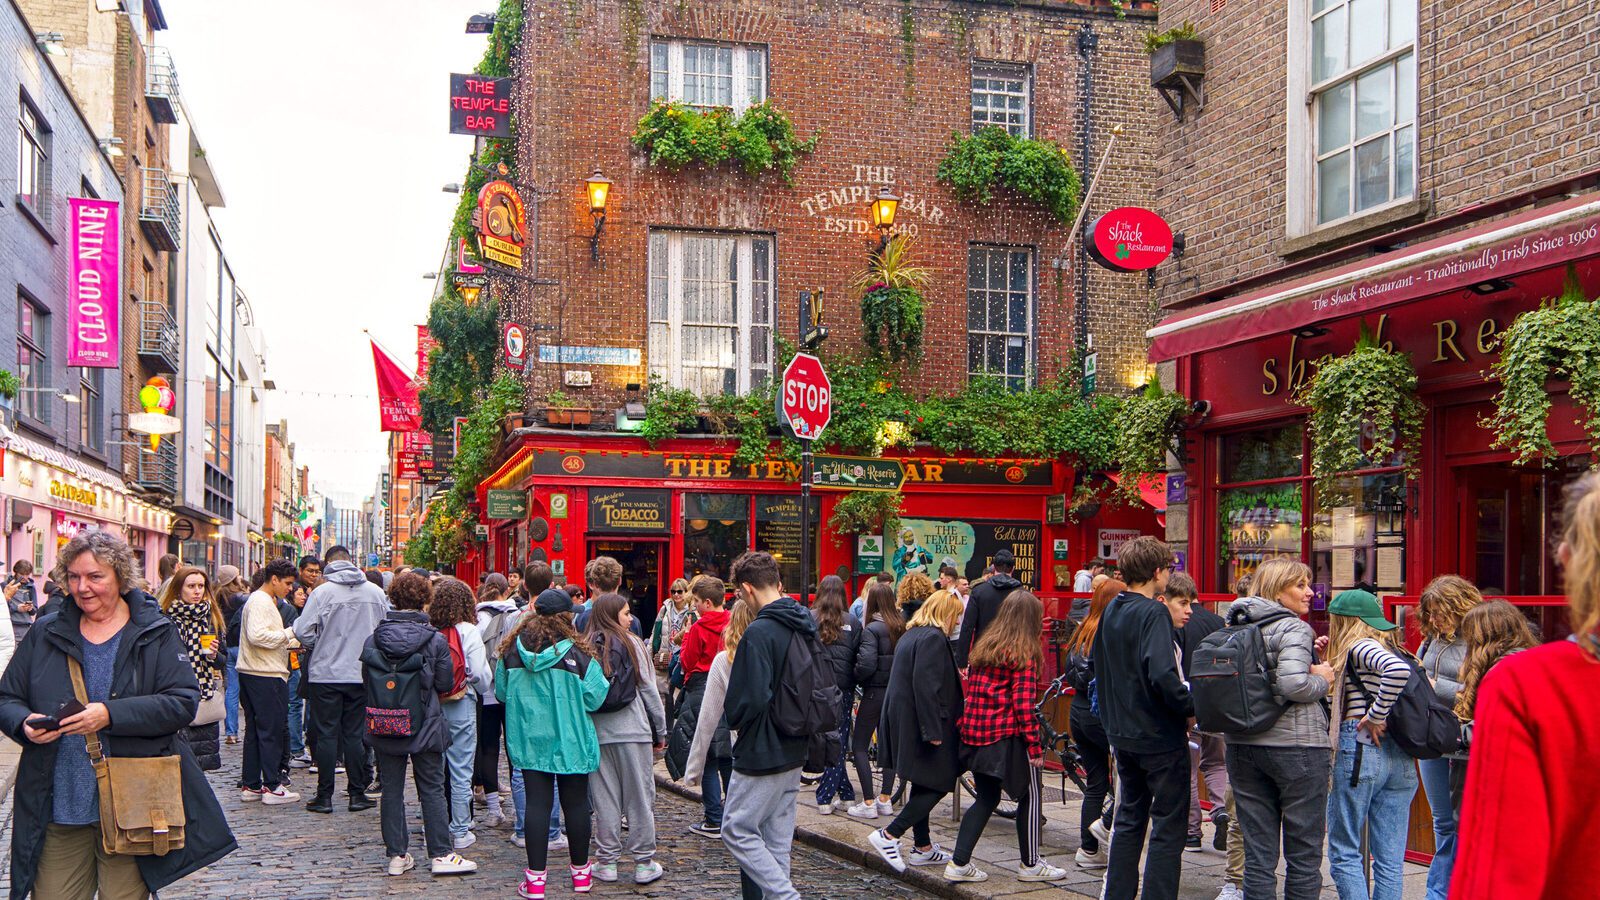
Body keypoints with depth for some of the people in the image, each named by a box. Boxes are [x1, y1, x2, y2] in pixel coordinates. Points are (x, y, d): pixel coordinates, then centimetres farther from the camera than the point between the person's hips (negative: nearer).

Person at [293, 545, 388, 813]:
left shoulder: (322, 592, -10)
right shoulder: (376, 592, 1)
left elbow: (303, 631, -11)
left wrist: (318, 648, 8)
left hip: (326, 673, -3)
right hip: (362, 674, 3)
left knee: (327, 734, 4)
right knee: (355, 735, 10)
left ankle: (325, 796, 7)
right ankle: (357, 793, 12)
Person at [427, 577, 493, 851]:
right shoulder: (468, 631, -10)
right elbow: (479, 672, -10)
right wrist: (485, 688, 10)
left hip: (430, 704, 3)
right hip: (461, 706, -3)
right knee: (461, 772, 4)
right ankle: (460, 832, 9)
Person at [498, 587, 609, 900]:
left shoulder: (513, 648, -4)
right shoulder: (577, 651, -13)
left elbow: (501, 692, 6)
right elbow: (594, 697, -12)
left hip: (529, 741, 2)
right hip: (571, 742, -2)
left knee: (537, 803, 6)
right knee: (576, 803, 10)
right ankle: (581, 872, 23)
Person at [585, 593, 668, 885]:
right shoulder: (633, 644, -3)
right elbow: (648, 688, -1)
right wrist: (660, 730, 7)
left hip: (597, 731, 2)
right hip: (633, 729, -2)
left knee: (605, 798, 8)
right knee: (640, 796, 5)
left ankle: (606, 861, 12)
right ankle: (644, 863, 8)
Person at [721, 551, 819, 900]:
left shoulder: (759, 632, -20)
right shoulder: (806, 626, 7)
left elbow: (752, 699, -24)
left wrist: (733, 720, -5)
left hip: (762, 753, -9)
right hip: (794, 752, 9)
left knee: (737, 830, 1)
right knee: (778, 839, 14)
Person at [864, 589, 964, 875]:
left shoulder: (910, 635, 16)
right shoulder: (934, 638, -15)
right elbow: (926, 686, -23)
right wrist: (933, 730, -24)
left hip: (902, 720, 10)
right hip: (920, 722, -10)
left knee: (924, 785, 16)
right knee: (938, 784, -5)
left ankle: (923, 847, 22)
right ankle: (889, 835, -9)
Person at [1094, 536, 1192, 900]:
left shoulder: (1111, 611, 8)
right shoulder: (1154, 613, -17)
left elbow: (1101, 669, 17)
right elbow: (1162, 675, -28)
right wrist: (1192, 707, -15)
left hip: (1122, 733, 8)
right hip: (1161, 735, -8)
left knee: (1128, 819, 18)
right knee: (1168, 828, 1)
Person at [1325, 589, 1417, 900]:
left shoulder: (1358, 647, -9)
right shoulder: (1393, 649, 16)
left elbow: (1397, 670, -26)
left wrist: (1375, 717, -18)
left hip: (1361, 750, -8)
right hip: (1401, 758, 8)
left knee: (1344, 853, 2)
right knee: (1390, 860, 8)